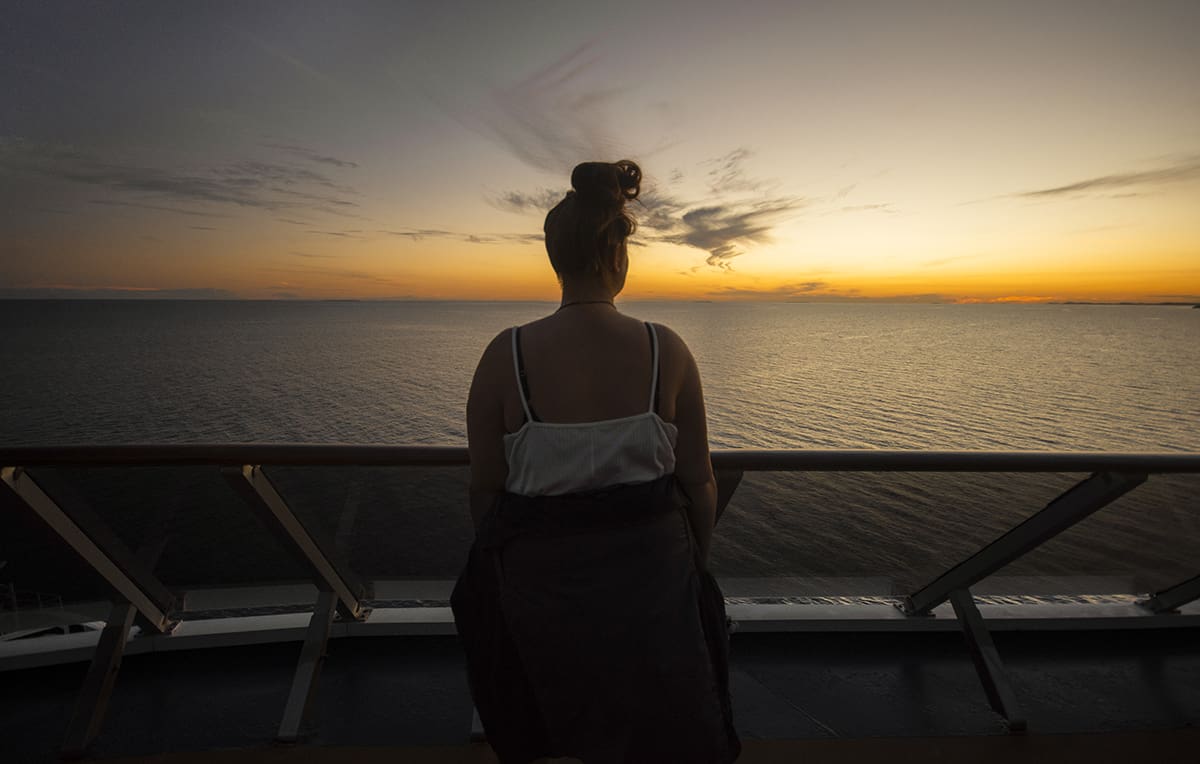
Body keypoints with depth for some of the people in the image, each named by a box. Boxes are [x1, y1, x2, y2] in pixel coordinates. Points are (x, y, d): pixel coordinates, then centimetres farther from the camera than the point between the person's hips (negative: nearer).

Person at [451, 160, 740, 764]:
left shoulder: (506, 355, -17)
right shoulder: (666, 350, -15)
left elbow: (485, 490, -8)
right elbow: (698, 482, -7)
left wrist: (498, 558, 11)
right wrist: (698, 557, 12)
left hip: (542, 575, 0)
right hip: (651, 570, 1)